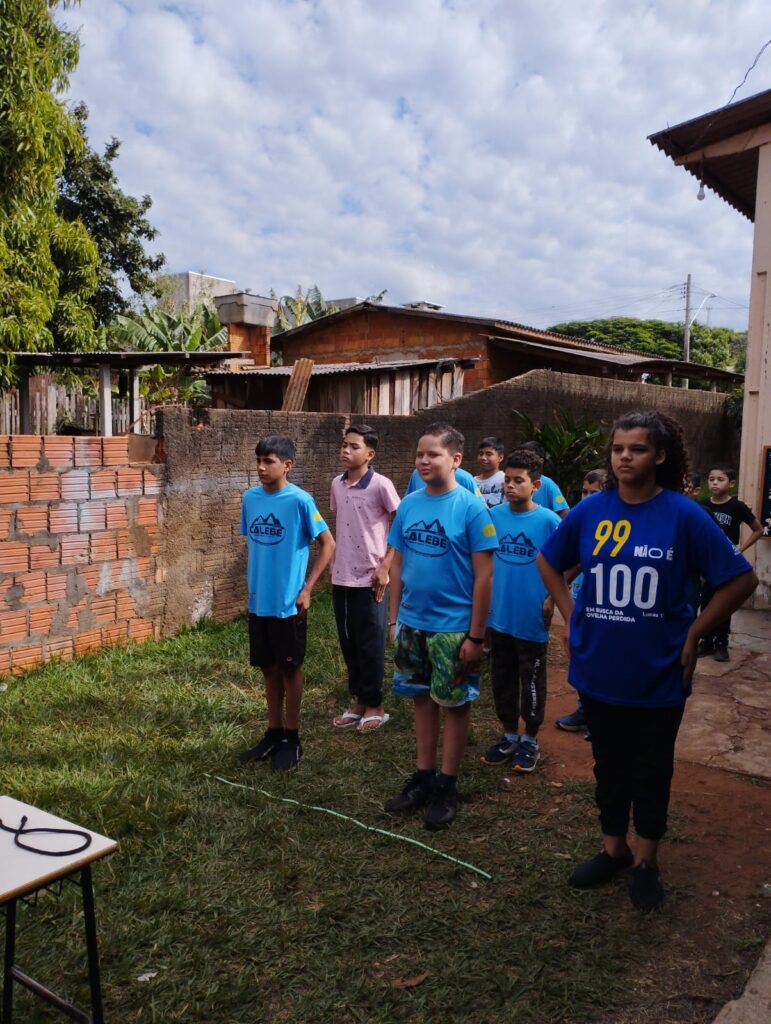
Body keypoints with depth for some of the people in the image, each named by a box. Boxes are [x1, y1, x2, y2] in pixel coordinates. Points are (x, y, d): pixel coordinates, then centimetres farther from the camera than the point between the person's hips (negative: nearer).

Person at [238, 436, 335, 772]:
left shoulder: (300, 500, -13)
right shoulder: (250, 498, 3)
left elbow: (328, 544, -9)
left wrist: (307, 588, -12)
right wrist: (251, 584, 12)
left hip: (288, 603, -5)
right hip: (258, 602, 5)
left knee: (290, 669, 7)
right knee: (268, 668, 15)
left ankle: (292, 739, 21)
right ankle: (273, 733, 30)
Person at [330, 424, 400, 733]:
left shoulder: (381, 485, -12)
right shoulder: (337, 485, 7)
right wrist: (334, 562, 13)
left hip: (369, 579, -6)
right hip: (341, 577, 6)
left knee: (370, 645, 4)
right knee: (349, 643, 14)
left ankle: (374, 706, 19)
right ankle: (359, 701, 28)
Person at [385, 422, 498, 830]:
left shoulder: (471, 508, -12)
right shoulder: (408, 505, 2)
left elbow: (484, 575, -12)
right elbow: (398, 565, 9)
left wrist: (475, 636, -13)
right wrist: (395, 619, 7)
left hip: (452, 627, -5)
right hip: (412, 624, 5)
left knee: (454, 703, 9)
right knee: (422, 698, 16)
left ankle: (447, 786, 22)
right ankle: (423, 777, 30)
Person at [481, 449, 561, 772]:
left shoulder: (548, 521, -12)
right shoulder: (494, 516, -1)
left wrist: (552, 601, -10)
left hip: (531, 619, -4)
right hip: (499, 615, 4)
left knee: (532, 681, 11)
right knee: (502, 679, 15)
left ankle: (530, 739, 28)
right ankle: (509, 736, 33)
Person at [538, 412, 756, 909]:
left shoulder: (683, 514, -13)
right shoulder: (591, 510, -3)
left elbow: (742, 579, -8)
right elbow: (548, 562, 13)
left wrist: (693, 634, -8)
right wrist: (571, 617, 4)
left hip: (658, 675, -2)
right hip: (599, 670, 3)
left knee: (652, 769, 15)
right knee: (609, 764, 18)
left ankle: (647, 860, 34)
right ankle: (613, 848, 37)